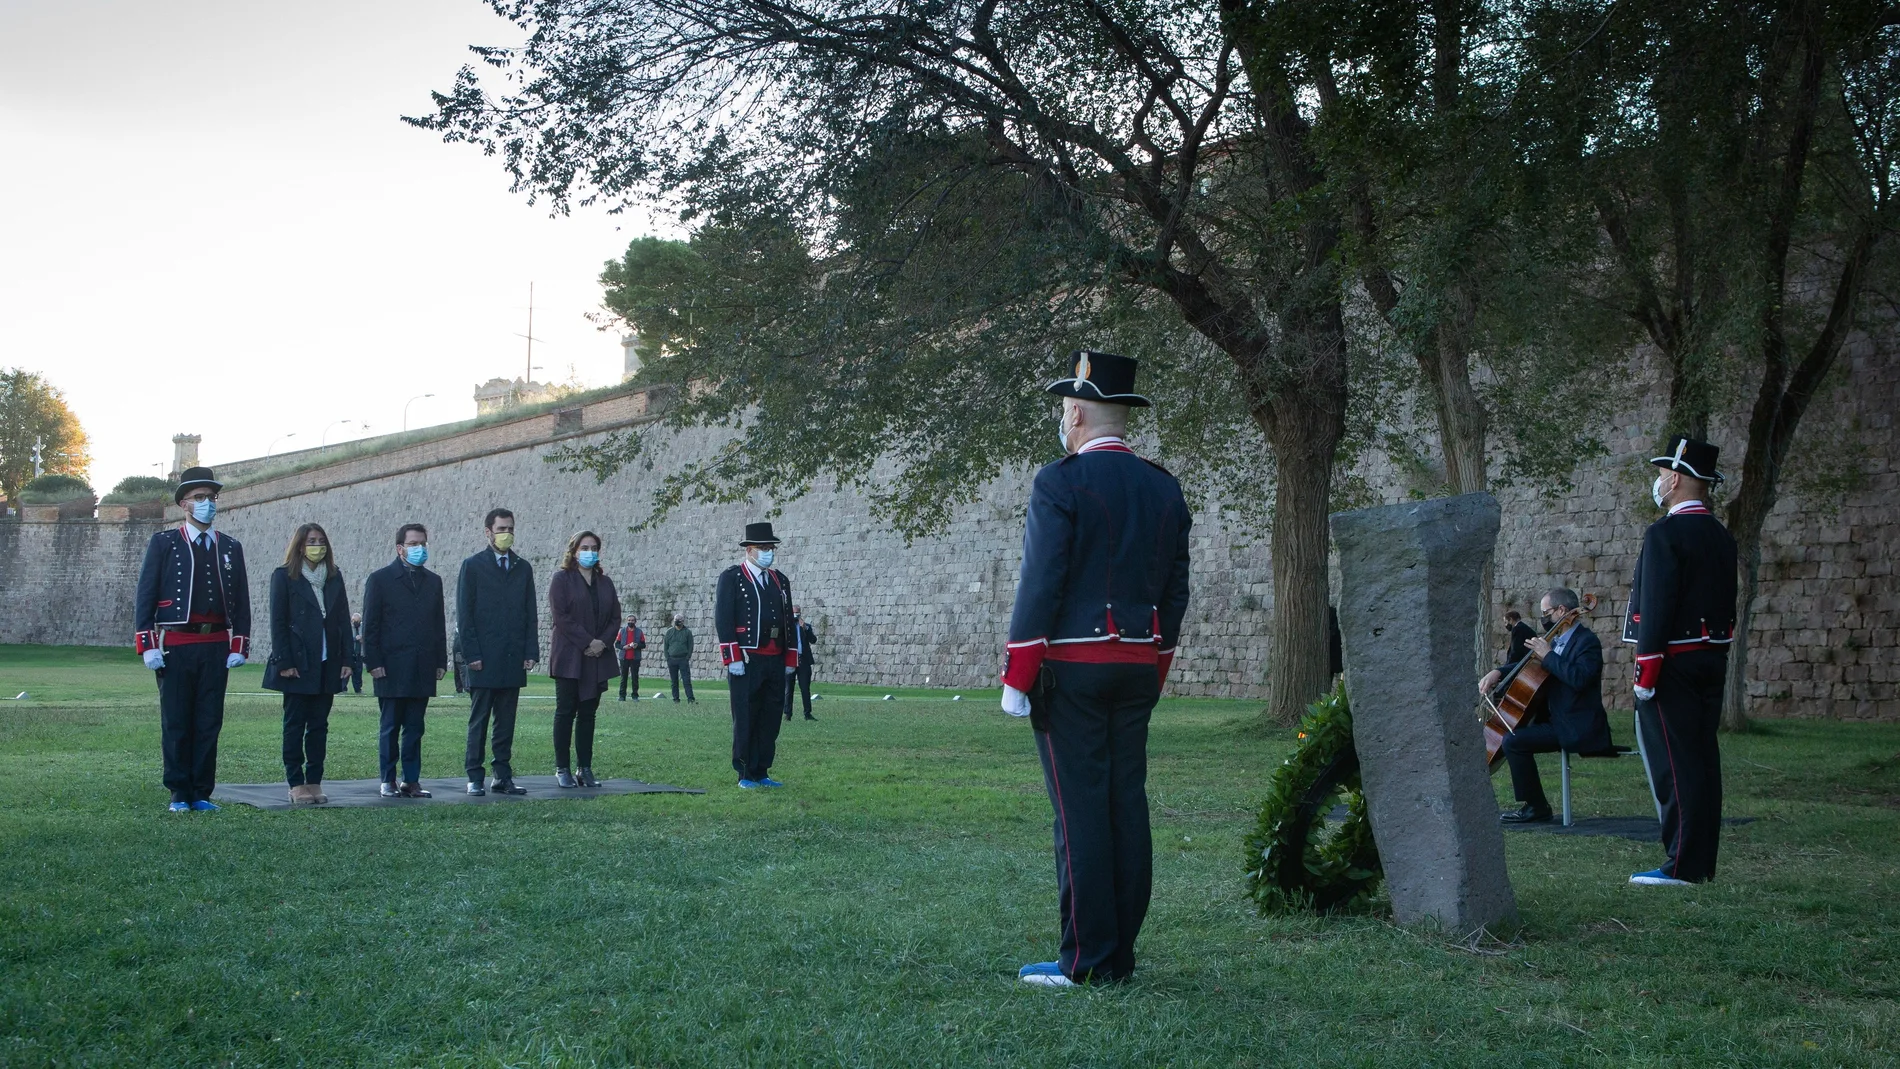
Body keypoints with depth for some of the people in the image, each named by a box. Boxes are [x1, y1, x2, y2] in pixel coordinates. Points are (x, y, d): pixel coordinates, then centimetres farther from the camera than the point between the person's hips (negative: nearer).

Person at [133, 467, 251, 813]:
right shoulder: (163, 543, 3)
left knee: (209, 723, 3)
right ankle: (179, 794, 9)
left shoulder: (231, 548, 12)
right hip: (175, 646, -3)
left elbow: (241, 602, 11)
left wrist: (239, 647, 3)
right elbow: (145, 597, 0)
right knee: (176, 723, 2)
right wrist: (147, 646, -8)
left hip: (216, 647, 3)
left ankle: (202, 794, 10)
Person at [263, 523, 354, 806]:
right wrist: (284, 662, -12)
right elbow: (278, 621, -5)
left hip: (327, 665, 4)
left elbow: (343, 620, 11)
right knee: (295, 725, 0)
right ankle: (296, 784, 2)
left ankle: (315, 782, 9)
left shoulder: (334, 577, 12)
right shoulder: (284, 576, 0)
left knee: (319, 725, 6)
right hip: (298, 664, -4)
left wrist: (347, 659, 3)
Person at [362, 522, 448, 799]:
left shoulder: (433, 581, 14)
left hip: (423, 669, 4)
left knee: (415, 727, 5)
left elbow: (439, 624, 15)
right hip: (391, 669, -4)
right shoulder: (380, 579, 1)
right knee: (390, 727, 2)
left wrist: (441, 661, 8)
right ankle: (388, 781, 8)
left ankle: (411, 781, 9)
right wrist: (374, 662, -8)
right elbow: (370, 625, -2)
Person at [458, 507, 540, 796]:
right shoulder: (473, 566, 1)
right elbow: (464, 614, -2)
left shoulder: (523, 568, 13)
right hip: (484, 660, -4)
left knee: (506, 721, 6)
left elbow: (531, 614, 12)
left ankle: (503, 777, 10)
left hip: (513, 661, 4)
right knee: (479, 720, 1)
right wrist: (471, 653, -10)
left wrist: (531, 652, 3)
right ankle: (475, 778, 4)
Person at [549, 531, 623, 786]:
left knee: (588, 713, 5)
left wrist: (603, 642, -7)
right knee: (565, 712, -2)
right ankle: (562, 770, 1)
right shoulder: (562, 579, 0)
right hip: (569, 658, -5)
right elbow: (560, 616, -10)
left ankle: (586, 769, 7)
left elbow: (615, 617, 11)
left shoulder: (605, 582, 16)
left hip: (597, 659, 5)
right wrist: (587, 642, -15)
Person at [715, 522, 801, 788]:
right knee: (745, 719, 0)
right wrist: (733, 659, -14)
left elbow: (788, 622, 18)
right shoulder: (731, 578, -2)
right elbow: (723, 619, -8)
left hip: (775, 662, 6)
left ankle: (761, 773, 15)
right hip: (745, 662, -6)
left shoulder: (780, 580, 16)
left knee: (771, 719, 7)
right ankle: (745, 775, 6)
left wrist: (790, 660, 12)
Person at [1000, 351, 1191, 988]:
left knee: (1080, 810, -4)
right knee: (1127, 805, 8)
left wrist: (1016, 676, -9)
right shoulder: (1165, 488, 11)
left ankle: (1087, 962, -2)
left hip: (1070, 666, -6)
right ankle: (1122, 955, 13)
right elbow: (1175, 592, 13)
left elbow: (1040, 583, -14)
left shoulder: (1060, 482, -10)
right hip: (1137, 669, 7)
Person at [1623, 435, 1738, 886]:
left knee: (1673, 760, -6)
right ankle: (1702, 863, 13)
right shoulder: (1721, 536, 13)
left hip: (1673, 661, -9)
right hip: (1711, 659, 9)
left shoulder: (1665, 533, -14)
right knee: (1702, 756, 9)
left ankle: (1683, 864, -6)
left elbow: (1657, 607, -19)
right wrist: (1717, 656, 20)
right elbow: (1726, 603, 16)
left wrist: (1645, 671, -17)